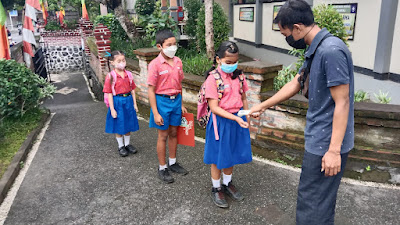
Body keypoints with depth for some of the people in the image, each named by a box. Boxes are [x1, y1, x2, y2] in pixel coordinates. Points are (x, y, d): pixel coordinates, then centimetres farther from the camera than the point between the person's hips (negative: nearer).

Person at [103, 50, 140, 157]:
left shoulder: (128, 74, 1)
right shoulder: (110, 76, -12)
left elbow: (132, 90, 7)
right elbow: (109, 94, -11)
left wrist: (135, 104, 6)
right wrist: (112, 109, -13)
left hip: (128, 101, 4)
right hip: (117, 102, -4)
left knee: (128, 124, 15)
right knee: (119, 126, 8)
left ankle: (127, 144, 32)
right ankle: (121, 146, 25)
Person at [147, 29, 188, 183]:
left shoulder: (178, 61, 2)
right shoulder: (155, 64, -15)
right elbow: (151, 90, -14)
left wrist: (181, 104, 12)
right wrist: (155, 113, -16)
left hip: (176, 100, 5)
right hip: (162, 101, -5)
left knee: (173, 133, 16)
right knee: (163, 136, 6)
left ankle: (173, 162, 34)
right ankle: (162, 168, 22)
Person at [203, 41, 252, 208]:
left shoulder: (238, 75, 1)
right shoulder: (212, 78, -17)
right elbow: (214, 107, -20)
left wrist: (246, 117, 10)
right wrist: (236, 118, -26)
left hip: (237, 120, 6)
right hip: (221, 121, -6)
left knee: (231, 154, 20)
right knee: (218, 157, 9)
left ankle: (227, 184, 41)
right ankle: (216, 189, 29)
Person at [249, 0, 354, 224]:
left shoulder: (331, 50, -21)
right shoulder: (316, 50, 10)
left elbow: (342, 103, -22)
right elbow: (295, 84, 19)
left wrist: (334, 150, -21)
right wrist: (262, 106, 25)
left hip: (326, 142, -9)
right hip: (319, 138, 9)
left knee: (313, 201, 3)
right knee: (322, 199, 22)